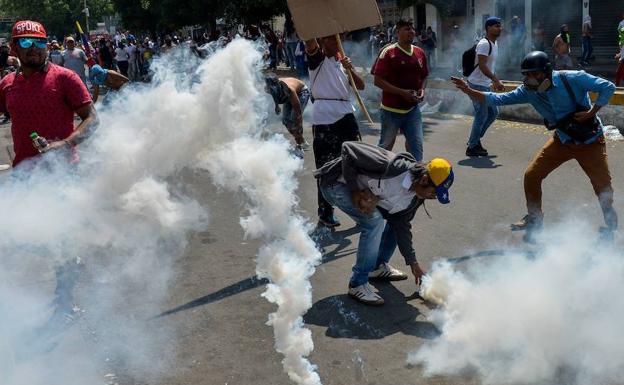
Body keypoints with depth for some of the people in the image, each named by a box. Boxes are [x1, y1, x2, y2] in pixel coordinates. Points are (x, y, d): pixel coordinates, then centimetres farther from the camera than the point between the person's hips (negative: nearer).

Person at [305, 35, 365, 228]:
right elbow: (309, 40, -20)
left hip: (346, 116, 6)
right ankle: (325, 213, 11)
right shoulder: (317, 58, 1)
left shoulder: (342, 61, 18)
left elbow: (360, 86, 10)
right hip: (323, 119, -5)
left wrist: (350, 69, -6)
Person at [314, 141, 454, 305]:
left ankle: (378, 266, 25)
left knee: (396, 220, 5)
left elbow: (402, 226, 6)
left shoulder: (415, 197, -8)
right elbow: (348, 148, -31)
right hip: (336, 183, -8)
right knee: (374, 221, -24)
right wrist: (355, 190, -27)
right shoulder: (393, 167, -35)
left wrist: (413, 262, 8)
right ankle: (357, 284, -11)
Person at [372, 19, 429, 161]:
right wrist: (402, 92, -22)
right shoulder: (388, 52, -12)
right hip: (391, 109, -4)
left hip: (413, 109, 5)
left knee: (416, 144, 4)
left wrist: (422, 89, -4)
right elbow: (378, 80, -15)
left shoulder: (420, 53, 5)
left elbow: (424, 76, 18)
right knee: (386, 146, 9)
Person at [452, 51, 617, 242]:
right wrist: (469, 91, -24)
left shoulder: (573, 79, -24)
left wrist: (591, 112, -25)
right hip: (562, 141, 4)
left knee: (603, 185, -3)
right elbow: (498, 99, -14)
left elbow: (608, 87, -17)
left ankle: (610, 225, 24)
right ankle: (534, 219, 20)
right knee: (531, 176, -2)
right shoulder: (528, 91, -11)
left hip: (591, 142, -4)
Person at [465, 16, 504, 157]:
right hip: (477, 84, -10)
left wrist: (495, 81, 18)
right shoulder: (484, 44, -17)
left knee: (493, 112, 14)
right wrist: (496, 81, -28)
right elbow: (482, 65, -25)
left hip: (486, 85, 10)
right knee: (482, 116, -6)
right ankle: (472, 147, 5)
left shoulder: (494, 44, 14)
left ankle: (475, 139, 25)